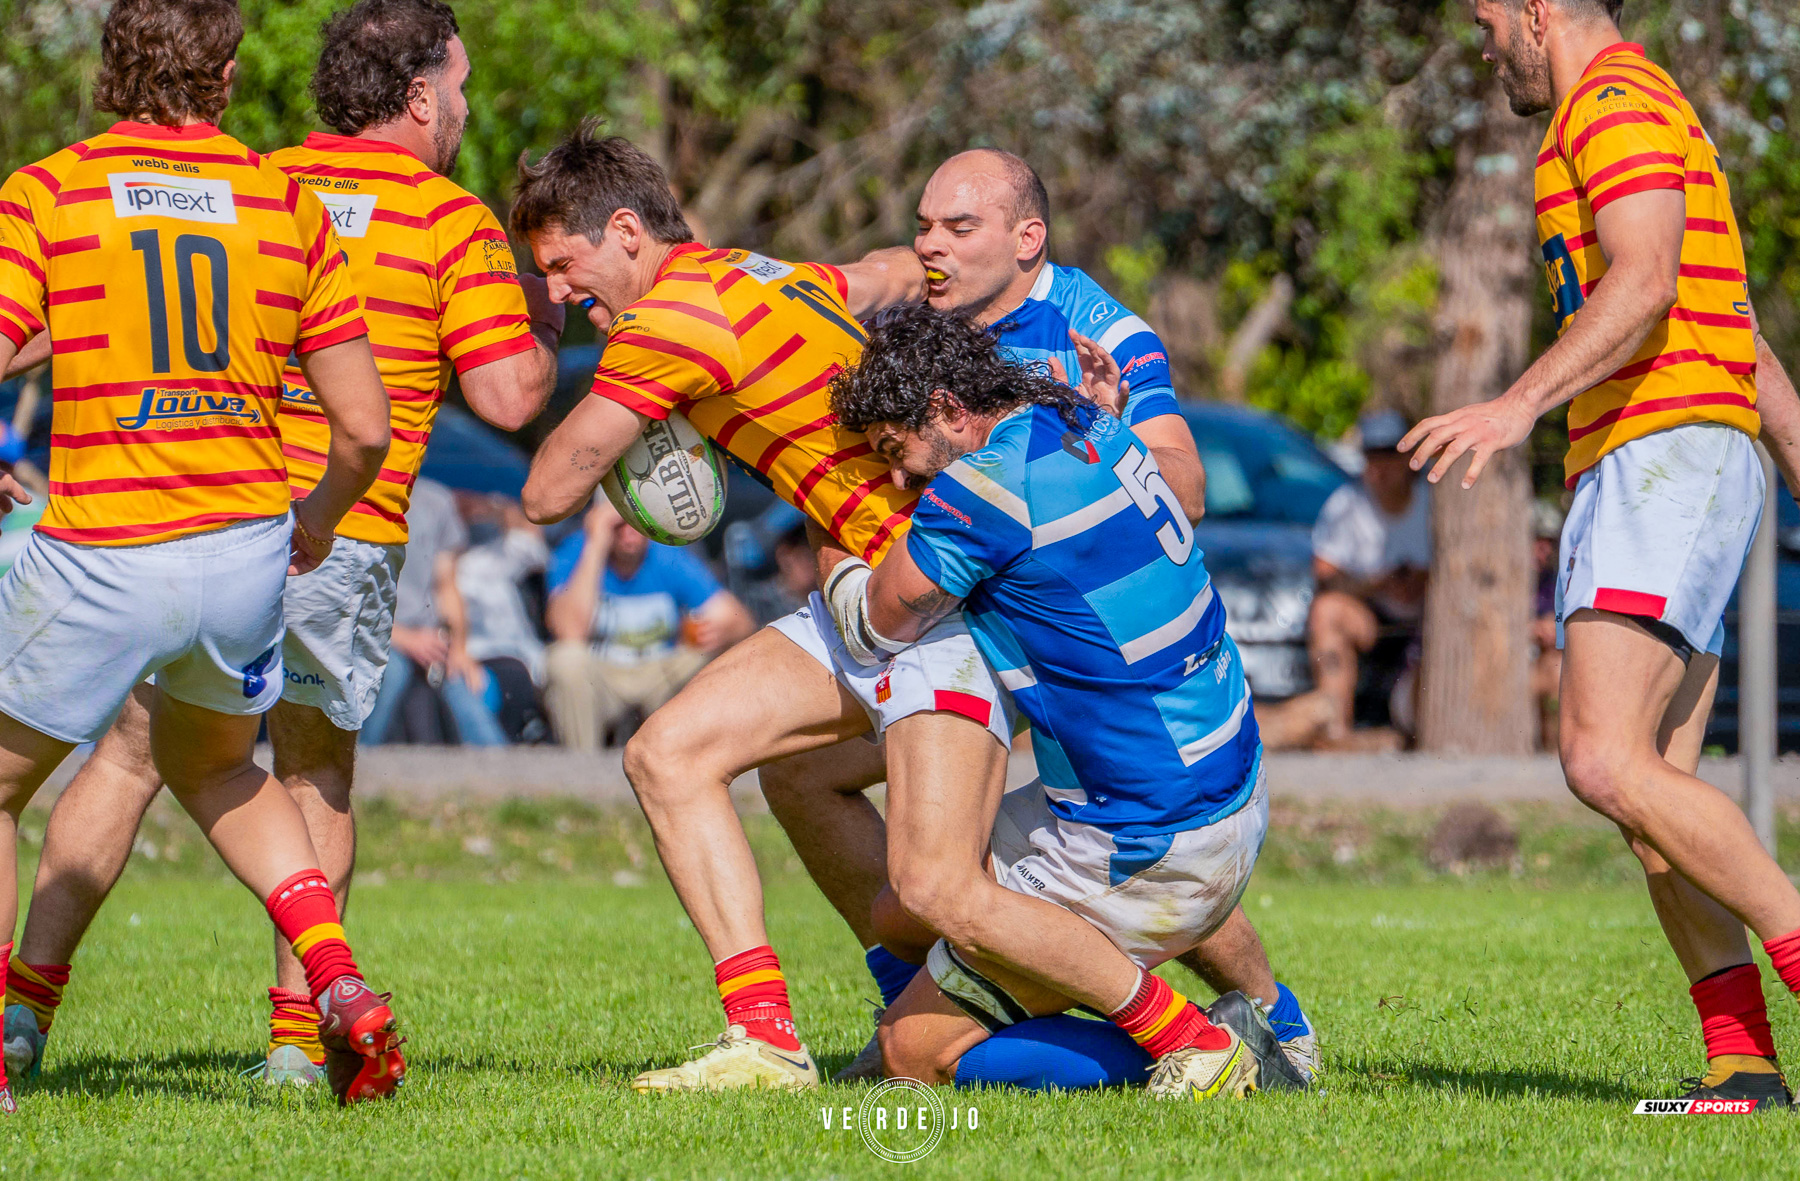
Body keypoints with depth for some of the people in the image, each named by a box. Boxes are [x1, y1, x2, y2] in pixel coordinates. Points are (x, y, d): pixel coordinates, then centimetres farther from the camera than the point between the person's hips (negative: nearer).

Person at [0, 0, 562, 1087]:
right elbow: (509, 396, -6)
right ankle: (298, 1029, 13)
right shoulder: (450, 221, -1)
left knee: (127, 759, 10)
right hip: (343, 538, -2)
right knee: (317, 772, 17)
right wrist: (544, 329, 13)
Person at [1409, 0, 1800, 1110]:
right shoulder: (1640, 116, 28)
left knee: (1607, 761, -21)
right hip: (1628, 473, 10)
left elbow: (1646, 283, -22)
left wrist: (1522, 403, -31)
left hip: (1668, 462, -10)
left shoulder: (1619, 102, -5)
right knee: (1653, 791, 3)